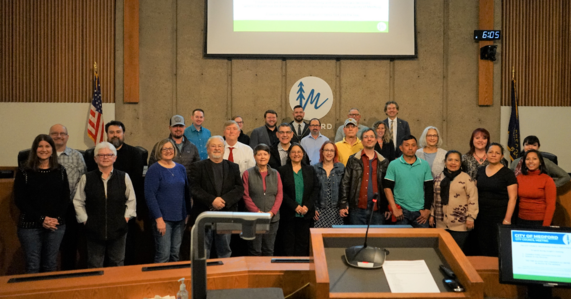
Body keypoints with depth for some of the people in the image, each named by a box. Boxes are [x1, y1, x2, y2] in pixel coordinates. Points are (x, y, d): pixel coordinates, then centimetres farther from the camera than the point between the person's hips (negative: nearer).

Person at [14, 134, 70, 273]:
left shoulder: (60, 171, 6)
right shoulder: (24, 173, -2)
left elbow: (65, 198, 6)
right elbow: (19, 200, -5)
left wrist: (57, 218, -9)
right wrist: (41, 219, -13)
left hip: (56, 226, 2)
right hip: (30, 226, -2)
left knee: (51, 265, 9)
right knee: (33, 266, 2)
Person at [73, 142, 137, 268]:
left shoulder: (124, 177, 1)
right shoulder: (86, 178, -1)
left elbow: (132, 199, 9)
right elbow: (78, 201, 6)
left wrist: (126, 216, 1)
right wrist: (85, 219, -1)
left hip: (118, 230, 1)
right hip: (94, 231, 0)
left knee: (118, 266, 13)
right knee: (94, 267, 11)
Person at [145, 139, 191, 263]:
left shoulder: (181, 168, 10)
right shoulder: (154, 170, -6)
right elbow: (150, 196, -10)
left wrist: (188, 213, 9)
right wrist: (159, 219, -14)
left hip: (180, 218, 5)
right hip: (163, 218, -5)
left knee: (175, 254, 11)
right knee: (163, 255, -5)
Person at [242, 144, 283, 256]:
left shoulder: (275, 174, 9)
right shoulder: (248, 174, 2)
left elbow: (280, 194, 5)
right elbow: (245, 196, -2)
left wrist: (272, 212, -8)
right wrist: (257, 211, -11)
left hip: (272, 218, 2)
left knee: (269, 250, 8)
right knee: (254, 251, 1)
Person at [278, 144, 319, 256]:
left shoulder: (310, 170, 9)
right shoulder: (282, 170, 0)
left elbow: (316, 189, 5)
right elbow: (281, 192, -5)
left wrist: (307, 206, -8)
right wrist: (295, 206, -13)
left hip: (306, 214, 2)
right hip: (288, 214, -2)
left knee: (303, 243, 6)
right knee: (289, 243, 3)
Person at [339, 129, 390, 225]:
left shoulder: (383, 162, 11)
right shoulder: (353, 160, 5)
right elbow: (345, 183, 2)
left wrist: (388, 208, 6)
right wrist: (343, 205, -5)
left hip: (377, 210, 2)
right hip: (357, 209, -2)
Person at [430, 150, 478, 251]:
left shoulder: (467, 179, -5)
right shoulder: (438, 178, 10)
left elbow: (473, 199, -6)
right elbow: (433, 198, 15)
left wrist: (470, 217, -9)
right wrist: (432, 215, 14)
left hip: (460, 225, -4)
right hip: (441, 224, 4)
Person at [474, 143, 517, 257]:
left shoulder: (507, 173, -4)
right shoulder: (480, 171, 10)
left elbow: (512, 197, -9)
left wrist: (507, 219, -14)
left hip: (499, 217, -4)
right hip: (481, 217, 4)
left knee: (498, 251, -4)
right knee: (483, 249, 7)